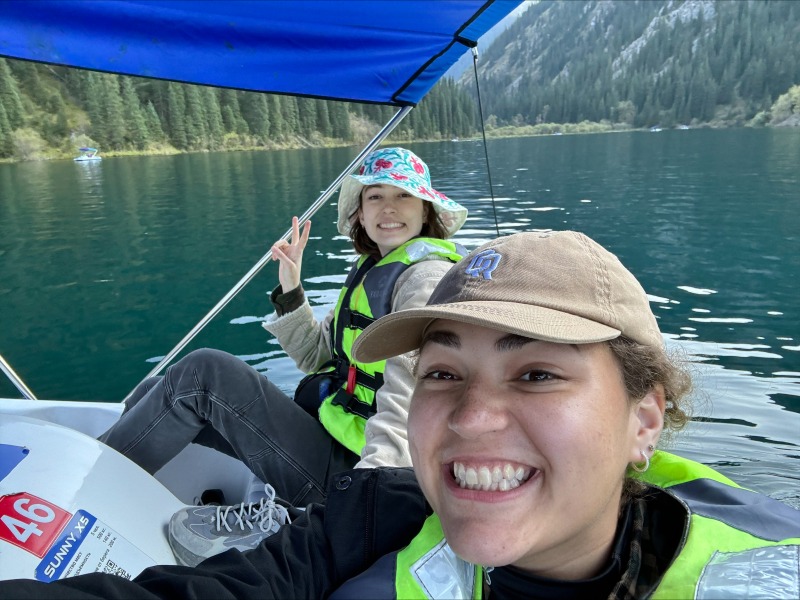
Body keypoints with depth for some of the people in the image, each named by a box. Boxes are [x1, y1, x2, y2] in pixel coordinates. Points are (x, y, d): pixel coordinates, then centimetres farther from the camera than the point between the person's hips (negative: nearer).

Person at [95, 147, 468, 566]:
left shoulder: (428, 276, -14)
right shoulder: (373, 271, 14)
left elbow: (409, 396, -27)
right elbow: (317, 357, 13)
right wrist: (291, 290, 0)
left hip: (349, 466, -9)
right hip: (328, 428, 9)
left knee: (203, 372, -16)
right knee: (159, 392, 6)